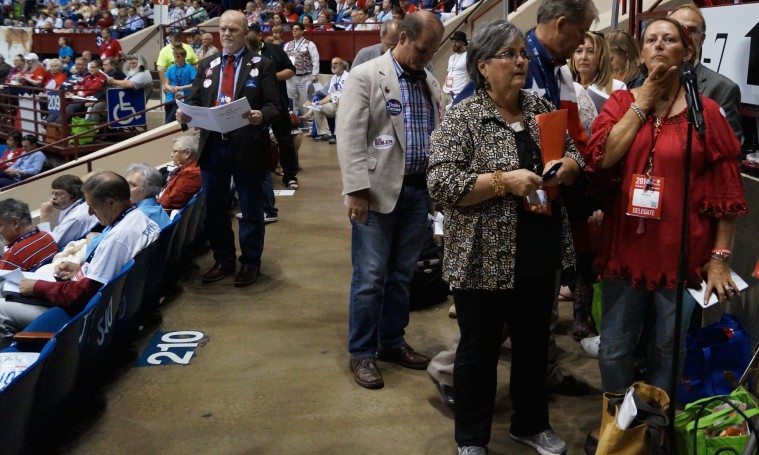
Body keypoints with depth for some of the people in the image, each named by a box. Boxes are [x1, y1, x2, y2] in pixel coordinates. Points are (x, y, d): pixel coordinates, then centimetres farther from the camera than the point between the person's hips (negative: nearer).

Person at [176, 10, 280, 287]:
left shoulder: (261, 65, 0)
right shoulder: (206, 65, 13)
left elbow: (274, 106, -7)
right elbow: (194, 101, 8)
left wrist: (262, 115, -29)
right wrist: (185, 113, -14)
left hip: (246, 147, -4)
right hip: (212, 146, 4)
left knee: (250, 209, 7)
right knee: (214, 208, 12)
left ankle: (250, 263, 21)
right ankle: (223, 261, 27)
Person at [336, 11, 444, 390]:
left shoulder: (431, 84, 14)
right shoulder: (366, 75, -5)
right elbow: (350, 136, -11)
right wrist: (357, 190, -17)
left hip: (418, 190, 6)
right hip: (378, 190, -6)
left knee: (402, 275, 14)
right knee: (370, 277, -1)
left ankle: (392, 343, 28)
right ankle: (361, 353, 13)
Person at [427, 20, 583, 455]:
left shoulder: (542, 107, 7)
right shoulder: (463, 119, -11)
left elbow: (577, 157, 12)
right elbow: (441, 184, -19)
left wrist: (563, 169, -11)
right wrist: (503, 180, -25)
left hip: (541, 256, 6)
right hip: (486, 259, -5)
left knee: (534, 343, 19)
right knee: (480, 349, 9)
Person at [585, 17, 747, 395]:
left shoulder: (705, 111, -2)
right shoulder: (621, 103, 5)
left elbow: (726, 193, -1)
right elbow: (600, 158, -14)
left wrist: (720, 258, -4)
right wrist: (644, 100, -9)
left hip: (681, 253, -1)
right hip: (626, 248, 2)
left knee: (668, 352, 12)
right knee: (613, 351, 10)